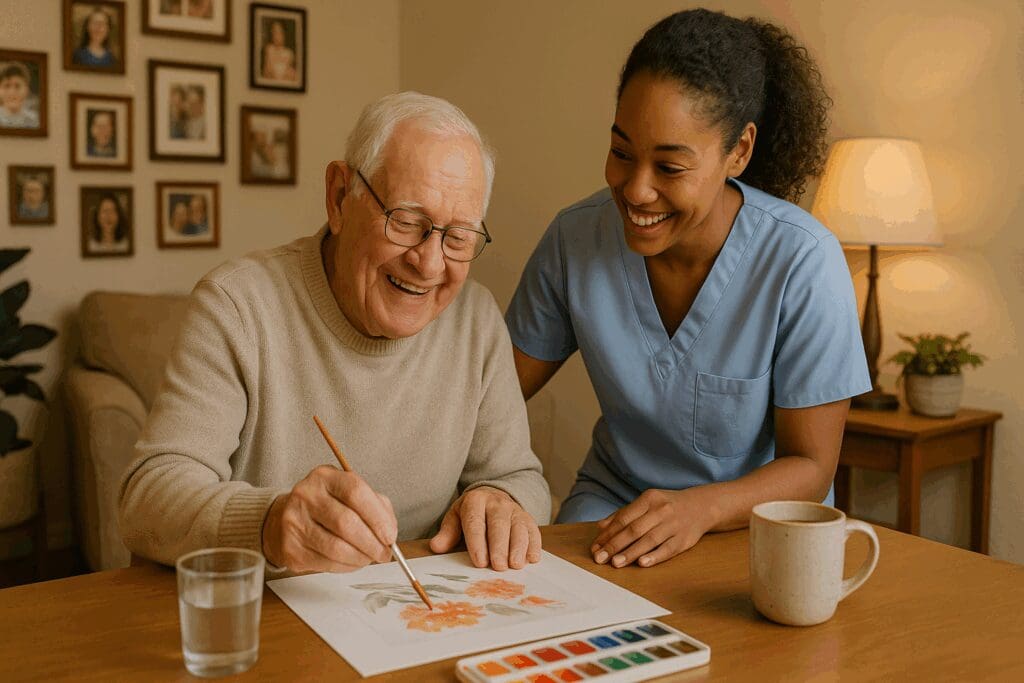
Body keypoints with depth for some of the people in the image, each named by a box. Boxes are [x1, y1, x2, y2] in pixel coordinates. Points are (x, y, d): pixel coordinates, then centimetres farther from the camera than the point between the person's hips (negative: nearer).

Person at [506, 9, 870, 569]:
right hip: (613, 498, 2)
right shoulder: (576, 238, -10)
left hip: (760, 519, -1)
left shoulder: (804, 262, -19)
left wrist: (699, 508, -33)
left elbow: (810, 466, -14)